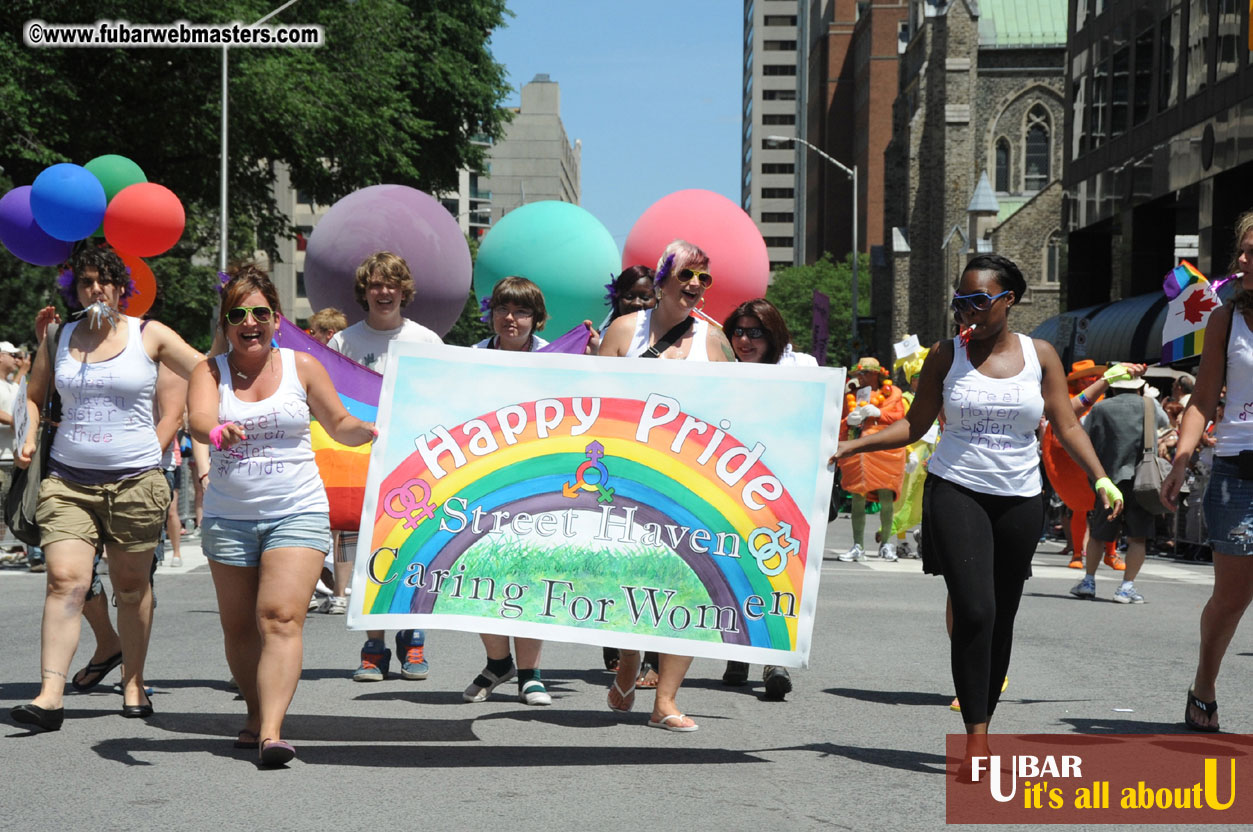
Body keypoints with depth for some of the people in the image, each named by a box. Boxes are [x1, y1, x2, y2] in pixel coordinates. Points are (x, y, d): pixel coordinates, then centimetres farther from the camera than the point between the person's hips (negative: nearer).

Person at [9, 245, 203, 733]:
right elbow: (33, 395, 22)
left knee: (131, 585, 7)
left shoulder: (149, 335, 3)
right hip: (68, 478, 1)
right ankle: (50, 697, -16)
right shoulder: (59, 338, 10)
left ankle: (133, 684, 23)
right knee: (64, 580, -12)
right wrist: (29, 439, 7)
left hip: (135, 478, -1)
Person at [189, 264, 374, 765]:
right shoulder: (211, 371, 1)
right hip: (228, 517, 2)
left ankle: (272, 732, -23)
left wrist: (369, 430, -12)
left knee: (280, 619, -16)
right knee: (238, 626, 10)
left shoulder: (302, 366, 3)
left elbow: (339, 426, 11)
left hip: (297, 512, -2)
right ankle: (257, 716, 30)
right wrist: (217, 431, -43)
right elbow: (198, 417, -19)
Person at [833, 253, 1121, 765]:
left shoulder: (1040, 355, 6)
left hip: (1020, 500, 3)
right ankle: (975, 737, -14)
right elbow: (914, 425, 6)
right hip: (956, 492, -2)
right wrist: (852, 446, -4)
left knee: (1002, 617, 7)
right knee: (974, 610, -16)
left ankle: (984, 718, 21)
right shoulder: (946, 356, 4)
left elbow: (1067, 426, 6)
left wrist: (1101, 479, -6)